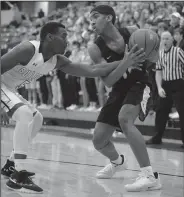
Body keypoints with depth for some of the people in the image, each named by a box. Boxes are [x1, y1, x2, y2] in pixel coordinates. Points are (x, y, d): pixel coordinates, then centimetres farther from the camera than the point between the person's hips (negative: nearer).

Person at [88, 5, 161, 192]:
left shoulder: (132, 32, -13)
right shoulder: (95, 49, -12)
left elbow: (154, 57, 0)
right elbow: (108, 81, -22)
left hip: (140, 83, -4)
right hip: (119, 90, 4)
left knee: (124, 119, -34)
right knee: (98, 141, 2)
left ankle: (150, 176, -34)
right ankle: (117, 162, 41)